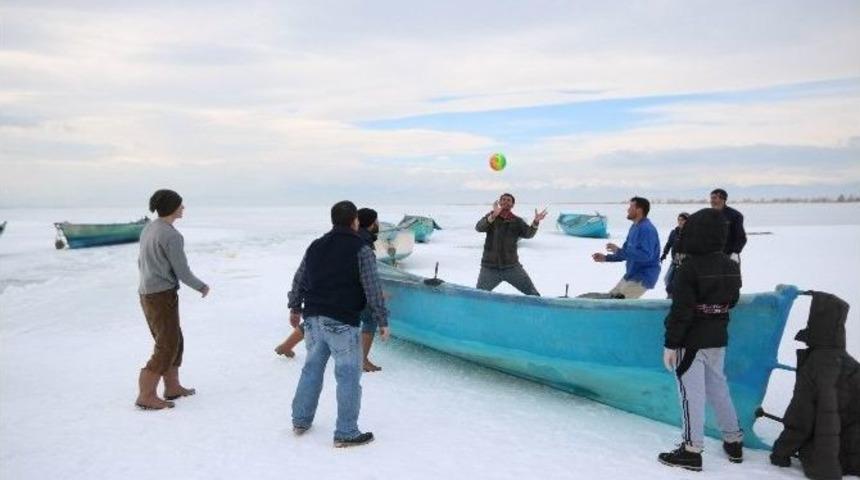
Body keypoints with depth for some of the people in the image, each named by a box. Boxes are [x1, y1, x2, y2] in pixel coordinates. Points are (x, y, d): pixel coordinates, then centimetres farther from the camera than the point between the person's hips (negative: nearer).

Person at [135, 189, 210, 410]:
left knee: (174, 341, 18)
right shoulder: (172, 236, -19)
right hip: (163, 296, -9)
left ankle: (172, 387, 27)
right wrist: (202, 287, 3)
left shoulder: (148, 228, 9)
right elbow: (182, 272, -15)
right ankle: (146, 396, 2)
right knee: (167, 347, -1)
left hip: (147, 294, 9)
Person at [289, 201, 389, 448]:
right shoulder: (361, 249, -7)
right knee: (349, 375, 2)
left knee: (312, 368, 20)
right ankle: (346, 433, 6)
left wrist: (295, 308, 32)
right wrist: (382, 321, -2)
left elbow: (298, 280, 18)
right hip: (342, 323, -7)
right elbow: (373, 289, -10)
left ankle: (300, 421, 30)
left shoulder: (315, 246, 11)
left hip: (313, 319, 7)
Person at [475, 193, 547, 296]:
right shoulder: (490, 217, 1)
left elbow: (528, 234, -12)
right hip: (490, 267, -1)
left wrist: (536, 221, -32)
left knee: (533, 294, 0)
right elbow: (479, 228, -18)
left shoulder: (517, 221, 4)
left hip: (512, 267, 1)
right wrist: (493, 216, -35)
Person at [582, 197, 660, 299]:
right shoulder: (634, 227, 13)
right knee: (611, 297, 12)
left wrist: (619, 251, -29)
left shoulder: (647, 229, -19)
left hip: (643, 277, -10)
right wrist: (606, 258, 8)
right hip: (631, 275, 10)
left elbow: (645, 255, -30)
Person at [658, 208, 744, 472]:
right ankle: (734, 441, 30)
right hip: (718, 339, 7)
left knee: (691, 393, 0)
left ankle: (692, 450, 7)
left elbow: (680, 311, -21)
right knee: (718, 386, 20)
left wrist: (670, 344, -15)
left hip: (691, 341, -7)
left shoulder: (689, 268, -21)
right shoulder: (731, 266, 2)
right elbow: (732, 300, 15)